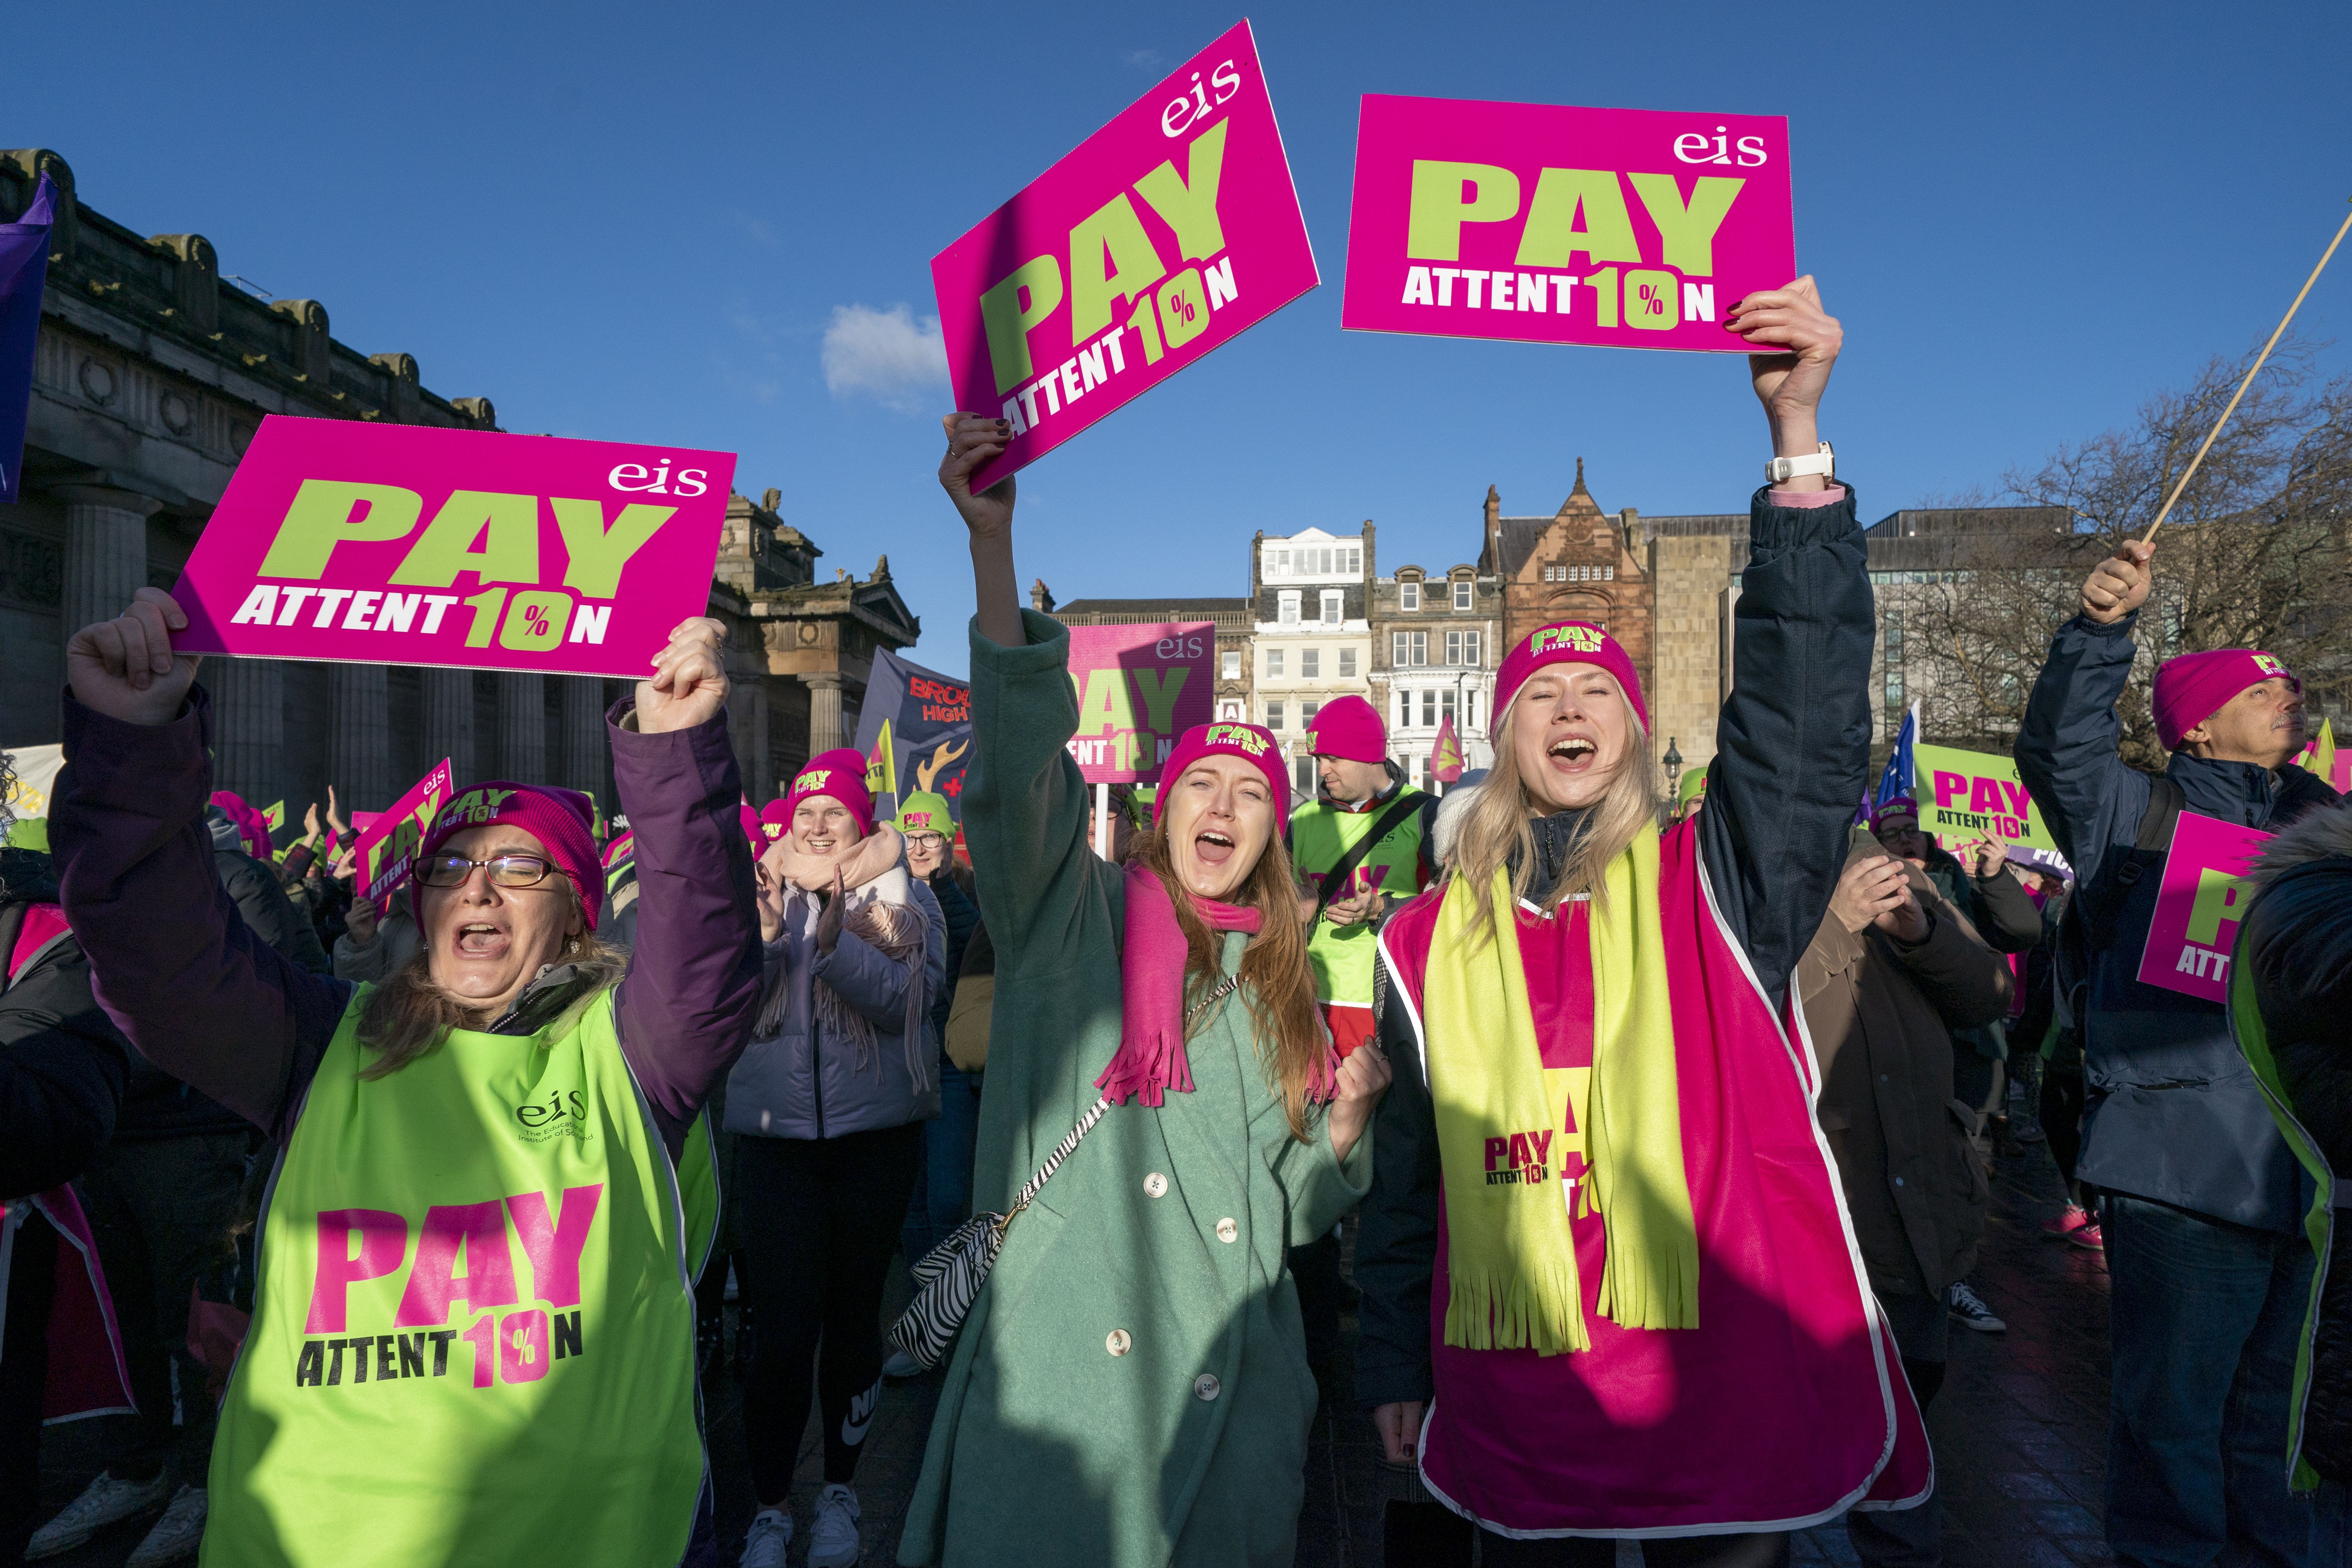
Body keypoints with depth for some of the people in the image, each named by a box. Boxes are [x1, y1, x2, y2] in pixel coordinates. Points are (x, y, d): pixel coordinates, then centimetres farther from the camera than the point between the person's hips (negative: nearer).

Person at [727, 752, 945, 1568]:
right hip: (776, 1134, 1)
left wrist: (832, 934, -28)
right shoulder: (761, 892, 5)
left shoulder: (901, 899, 0)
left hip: (875, 1136, 0)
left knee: (854, 1313, 11)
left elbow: (900, 999, -15)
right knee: (785, 1323, -1)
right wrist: (761, 938, -19)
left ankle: (840, 1491, 29)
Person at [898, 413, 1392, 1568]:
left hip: (1228, 1378, 4)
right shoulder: (1078, 919, 1)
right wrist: (992, 545, -29)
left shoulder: (1283, 985, 12)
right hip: (1060, 1357, -3)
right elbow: (1017, 769, -19)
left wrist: (1347, 1116, -5)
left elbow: (1290, 1210, 16)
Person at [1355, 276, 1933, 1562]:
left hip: (1728, 1398, -1)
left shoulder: (1714, 889, -5)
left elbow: (1807, 716, -20)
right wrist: (1392, 1366, 12)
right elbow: (1406, 1176, 7)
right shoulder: (1432, 943, 0)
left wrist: (1797, 439, -26)